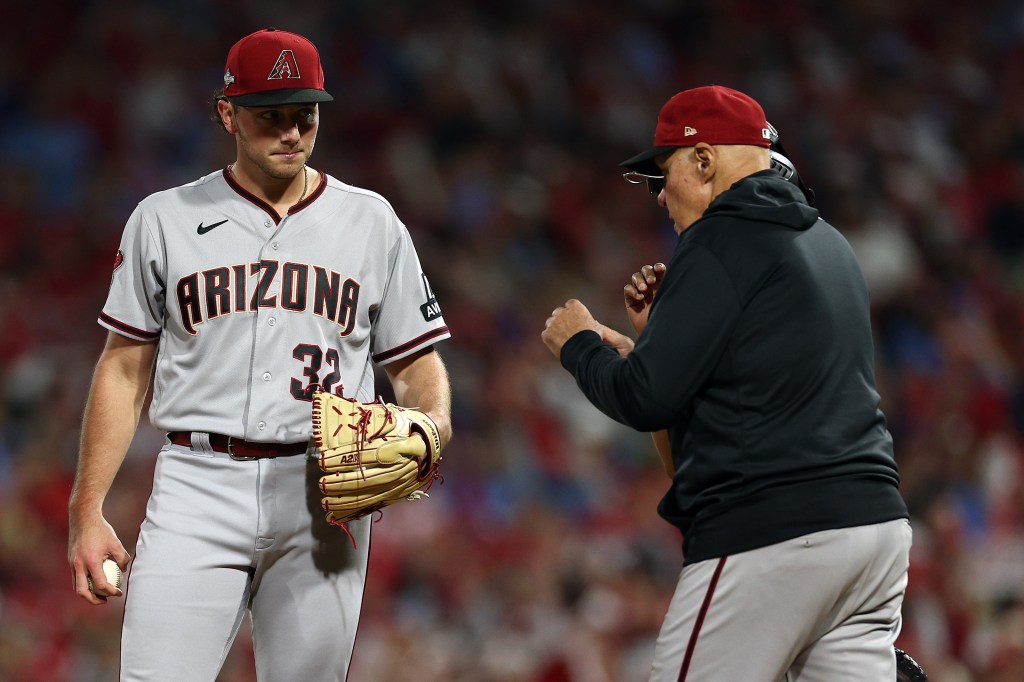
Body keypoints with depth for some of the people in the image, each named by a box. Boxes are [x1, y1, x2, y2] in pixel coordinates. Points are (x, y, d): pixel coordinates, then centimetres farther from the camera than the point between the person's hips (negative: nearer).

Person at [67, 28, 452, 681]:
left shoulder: (372, 222, 10)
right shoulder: (165, 220, 7)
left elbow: (416, 360, 13)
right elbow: (125, 370, 9)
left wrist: (433, 429, -11)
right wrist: (88, 511, 1)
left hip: (324, 497, 1)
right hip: (199, 485, -1)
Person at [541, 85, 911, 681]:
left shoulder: (720, 241, -7)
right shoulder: (829, 241, 21)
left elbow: (646, 400, -10)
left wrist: (580, 344, 8)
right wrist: (662, 328, 21)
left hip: (770, 540, -9)